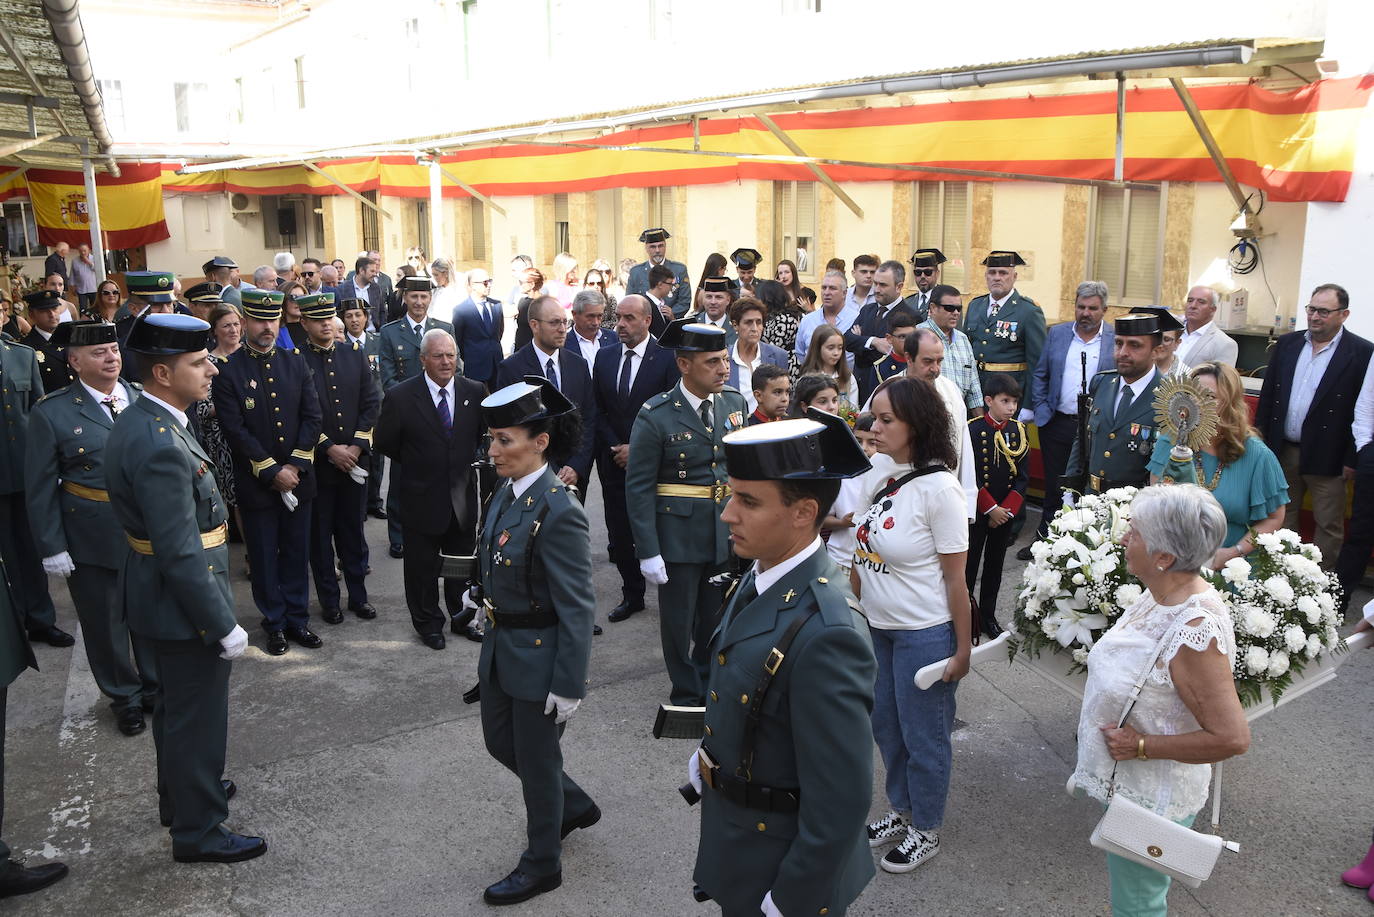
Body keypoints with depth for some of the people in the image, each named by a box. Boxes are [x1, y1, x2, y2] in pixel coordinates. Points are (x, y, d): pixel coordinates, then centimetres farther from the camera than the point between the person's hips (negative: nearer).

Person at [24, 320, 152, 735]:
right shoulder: (51, 413, -8)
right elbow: (40, 488, -5)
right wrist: (52, 548, -7)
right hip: (92, 541, -2)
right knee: (105, 624, 12)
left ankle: (156, 686, 38)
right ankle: (124, 699, 32)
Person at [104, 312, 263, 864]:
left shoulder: (141, 421, 3)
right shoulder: (159, 446, -30)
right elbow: (181, 555, -29)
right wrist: (224, 626, -21)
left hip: (158, 593, 10)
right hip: (182, 608, -10)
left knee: (175, 706, 27)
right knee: (198, 719, 7)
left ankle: (181, 793, 47)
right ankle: (198, 831, 25)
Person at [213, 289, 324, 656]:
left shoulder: (295, 362, 4)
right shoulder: (228, 370, -8)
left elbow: (312, 416, 1)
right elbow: (235, 430, -13)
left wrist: (295, 465, -9)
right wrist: (272, 471, -15)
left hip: (297, 477, 3)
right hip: (255, 484, -3)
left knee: (297, 553, 12)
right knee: (264, 557, 8)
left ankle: (297, 619, 25)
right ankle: (275, 623, 22)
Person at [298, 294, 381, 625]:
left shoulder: (355, 354, 5)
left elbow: (372, 403, 4)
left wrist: (356, 447, -6)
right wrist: (329, 449, -14)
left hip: (354, 459, 3)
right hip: (317, 463, -3)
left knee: (353, 530, 12)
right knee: (320, 534, 8)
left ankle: (358, 595, 24)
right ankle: (329, 599, 20)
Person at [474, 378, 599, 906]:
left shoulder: (559, 513, -26)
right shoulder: (507, 493, -1)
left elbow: (577, 610, -22)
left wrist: (568, 687, -19)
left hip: (539, 657, -8)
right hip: (501, 648, 9)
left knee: (536, 761, 11)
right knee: (500, 743, 23)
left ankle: (542, 865, 34)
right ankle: (574, 805, 47)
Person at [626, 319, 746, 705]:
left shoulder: (734, 403, 2)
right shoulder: (656, 416, -14)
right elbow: (639, 488, -12)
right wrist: (648, 552, -14)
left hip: (727, 533, 5)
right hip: (678, 535, -4)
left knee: (716, 616, 18)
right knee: (678, 620, 9)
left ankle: (709, 685, 40)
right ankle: (687, 695, 30)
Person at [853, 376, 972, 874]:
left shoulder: (938, 488, -22)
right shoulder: (876, 469, -3)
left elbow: (956, 579, -15)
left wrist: (963, 648, -10)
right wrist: (855, 609, 9)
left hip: (924, 635, -7)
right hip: (877, 627, 7)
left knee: (922, 736, 11)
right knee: (885, 725, 21)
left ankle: (926, 831, 33)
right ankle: (902, 811, 44)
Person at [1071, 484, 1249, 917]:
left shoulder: (1195, 632, -32)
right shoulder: (1159, 595, -4)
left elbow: (1232, 738, -30)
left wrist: (1143, 746, -24)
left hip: (1151, 800, -8)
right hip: (1124, 784, 8)